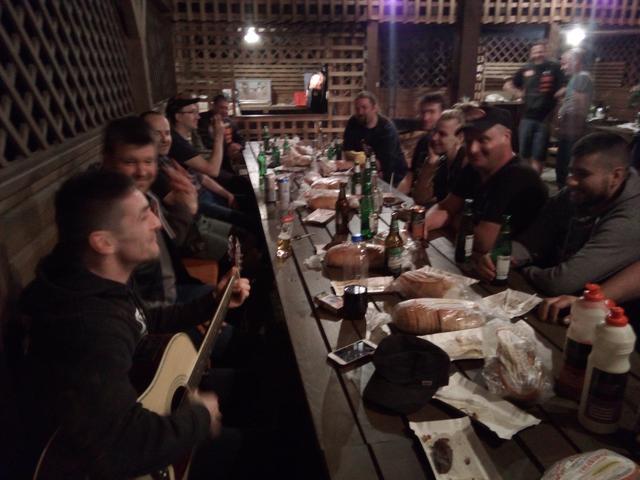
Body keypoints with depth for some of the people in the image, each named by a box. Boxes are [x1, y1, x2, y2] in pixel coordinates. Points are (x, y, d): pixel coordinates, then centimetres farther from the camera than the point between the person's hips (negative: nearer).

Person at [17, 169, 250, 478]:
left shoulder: (102, 282, -8)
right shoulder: (92, 331, -43)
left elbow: (145, 323, 10)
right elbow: (117, 453, -50)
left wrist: (213, 302, 4)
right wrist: (199, 416, -31)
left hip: (134, 395, 9)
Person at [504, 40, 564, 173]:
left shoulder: (554, 68, -1)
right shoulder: (526, 69, 7)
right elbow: (508, 85, 16)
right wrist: (519, 93, 5)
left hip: (545, 118, -3)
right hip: (527, 117, 3)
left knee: (538, 155, 1)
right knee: (524, 153, 10)